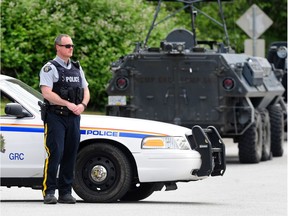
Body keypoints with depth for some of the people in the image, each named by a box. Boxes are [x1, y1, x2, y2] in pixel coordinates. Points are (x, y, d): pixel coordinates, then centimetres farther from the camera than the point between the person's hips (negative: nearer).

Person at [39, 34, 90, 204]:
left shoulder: (77, 68, 18)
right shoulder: (50, 68, -4)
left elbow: (86, 91, 18)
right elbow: (47, 93, -15)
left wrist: (82, 105, -4)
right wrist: (68, 104, -18)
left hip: (74, 118, 6)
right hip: (55, 117, -6)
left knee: (70, 154, 5)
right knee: (55, 153, -12)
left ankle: (66, 192, 10)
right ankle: (49, 192, -10)